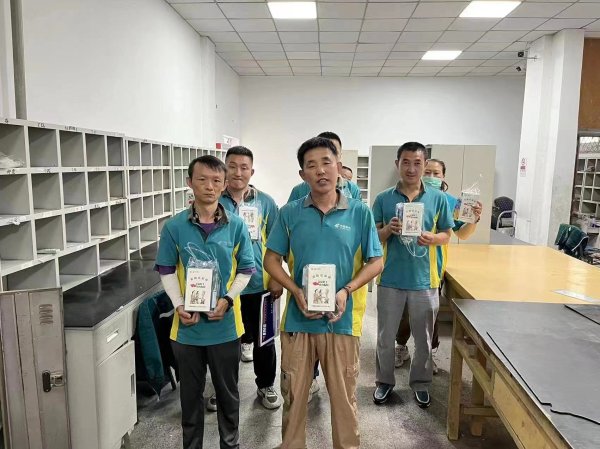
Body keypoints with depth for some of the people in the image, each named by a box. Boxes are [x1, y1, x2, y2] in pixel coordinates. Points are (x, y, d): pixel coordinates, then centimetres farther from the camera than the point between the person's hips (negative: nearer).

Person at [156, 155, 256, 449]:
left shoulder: (236, 225, -5)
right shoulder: (174, 227, -5)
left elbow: (246, 269, 0)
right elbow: (167, 271, 2)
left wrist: (227, 300, -13)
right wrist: (179, 306, -11)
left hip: (225, 323, 0)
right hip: (187, 324, 0)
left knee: (227, 390, 17)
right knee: (190, 392, 18)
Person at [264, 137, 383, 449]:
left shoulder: (360, 212, -4)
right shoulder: (290, 213, -2)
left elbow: (375, 262, 0)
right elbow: (271, 260, 2)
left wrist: (346, 291, -14)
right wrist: (296, 292, -13)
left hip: (342, 319, 0)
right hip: (298, 318, 1)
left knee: (344, 396, 15)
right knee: (293, 394, 16)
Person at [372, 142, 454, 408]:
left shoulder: (438, 198, -1)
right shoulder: (383, 199, -2)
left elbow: (447, 235, 5)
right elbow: (373, 238, 2)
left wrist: (432, 239, -17)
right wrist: (388, 230, -20)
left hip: (424, 280, 0)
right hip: (390, 279, 0)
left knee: (424, 338, 15)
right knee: (385, 337, 12)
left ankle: (421, 384, 35)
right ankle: (384, 381, 33)